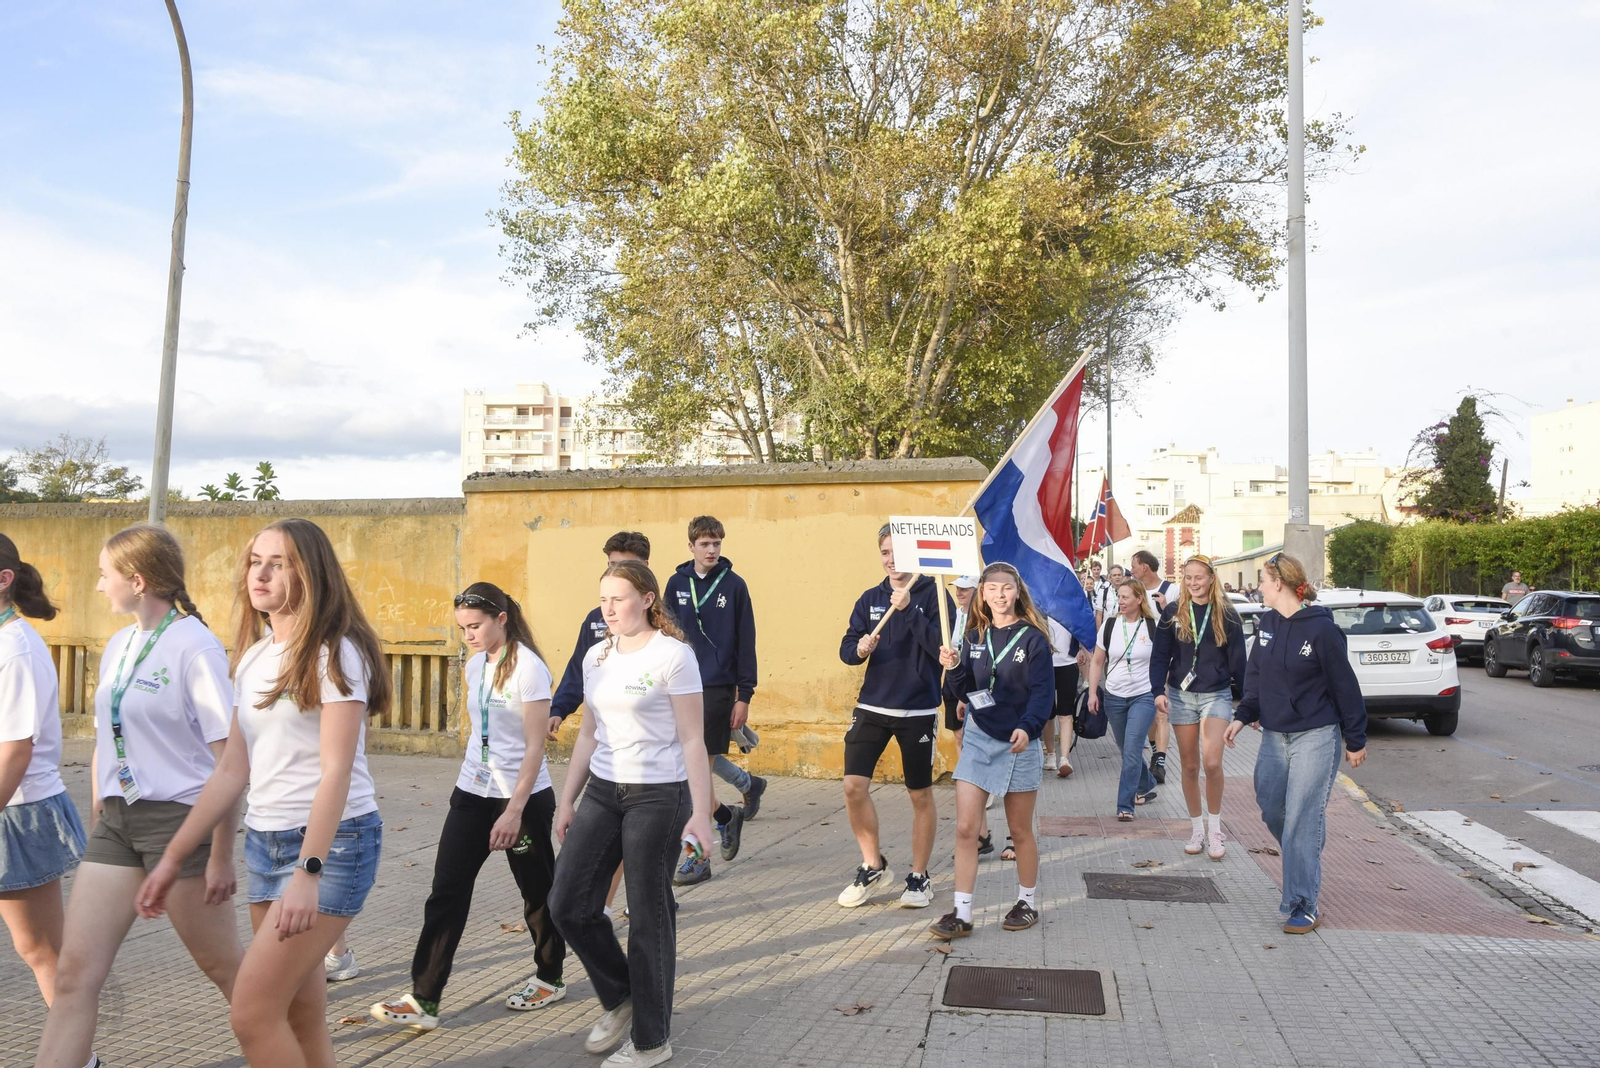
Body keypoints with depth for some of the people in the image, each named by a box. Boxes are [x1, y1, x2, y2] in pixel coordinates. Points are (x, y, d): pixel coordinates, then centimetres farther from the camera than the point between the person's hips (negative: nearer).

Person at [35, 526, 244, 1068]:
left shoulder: (194, 648, -14)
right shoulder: (117, 646, 9)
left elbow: (229, 759, -16)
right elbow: (104, 743, 18)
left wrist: (221, 855, -16)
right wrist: (98, 819, 14)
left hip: (180, 818, -7)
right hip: (118, 820, 7)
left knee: (224, 967, 8)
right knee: (75, 973, 3)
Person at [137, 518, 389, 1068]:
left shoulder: (334, 654, -11)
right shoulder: (252, 657, 11)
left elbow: (336, 771, -17)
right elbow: (232, 770, 13)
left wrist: (308, 872, -24)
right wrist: (173, 857, 10)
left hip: (332, 840, -7)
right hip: (263, 840, 7)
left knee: (252, 1015, -10)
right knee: (302, 1012, 10)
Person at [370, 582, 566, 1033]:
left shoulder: (528, 669, -16)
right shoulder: (474, 666, 5)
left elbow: (535, 747, -18)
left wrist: (514, 811, -22)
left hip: (523, 797, -6)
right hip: (473, 793, 6)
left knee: (537, 890, 11)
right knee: (446, 893, 0)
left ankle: (550, 979, 30)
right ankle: (424, 1000, 4)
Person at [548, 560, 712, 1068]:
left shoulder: (672, 654, -10)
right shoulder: (596, 657, 9)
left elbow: (693, 740, -11)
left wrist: (700, 813, -16)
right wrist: (567, 800, 14)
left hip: (658, 796, -6)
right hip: (602, 792, 7)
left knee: (649, 917, 3)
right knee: (568, 903, 4)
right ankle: (620, 998, 28)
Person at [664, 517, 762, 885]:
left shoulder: (734, 585, -3)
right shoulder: (677, 583, 6)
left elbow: (746, 643, -3)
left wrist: (744, 695, -6)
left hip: (718, 688, -4)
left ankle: (698, 856, 6)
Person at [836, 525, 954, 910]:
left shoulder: (933, 595, -4)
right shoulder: (870, 599, 8)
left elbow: (943, 647, -16)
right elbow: (846, 649, 6)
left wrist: (909, 609, -24)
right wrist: (859, 649, -17)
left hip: (918, 711, -3)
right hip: (872, 707, 4)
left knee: (920, 795, 7)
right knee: (854, 785, -4)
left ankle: (919, 877, 24)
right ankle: (873, 866, 16)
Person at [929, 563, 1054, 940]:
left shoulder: (1033, 638, -8)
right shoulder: (976, 636, 6)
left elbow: (1043, 692, -14)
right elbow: (967, 687, 8)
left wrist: (1027, 727, -30)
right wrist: (954, 668, -13)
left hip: (1019, 742, -3)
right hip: (978, 738, 4)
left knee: (1020, 830, 11)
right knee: (964, 828, -3)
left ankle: (1027, 902, 30)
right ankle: (961, 913, 3)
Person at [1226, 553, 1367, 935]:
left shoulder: (1321, 629, -15)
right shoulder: (1267, 624, 5)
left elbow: (1345, 685, -9)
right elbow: (1256, 674, 13)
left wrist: (1356, 740, -5)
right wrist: (1244, 716, 3)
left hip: (1316, 737, -7)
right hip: (1274, 735, 7)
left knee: (1302, 822, -7)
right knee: (1271, 809, 11)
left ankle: (1303, 906, 0)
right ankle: (1304, 870, 36)